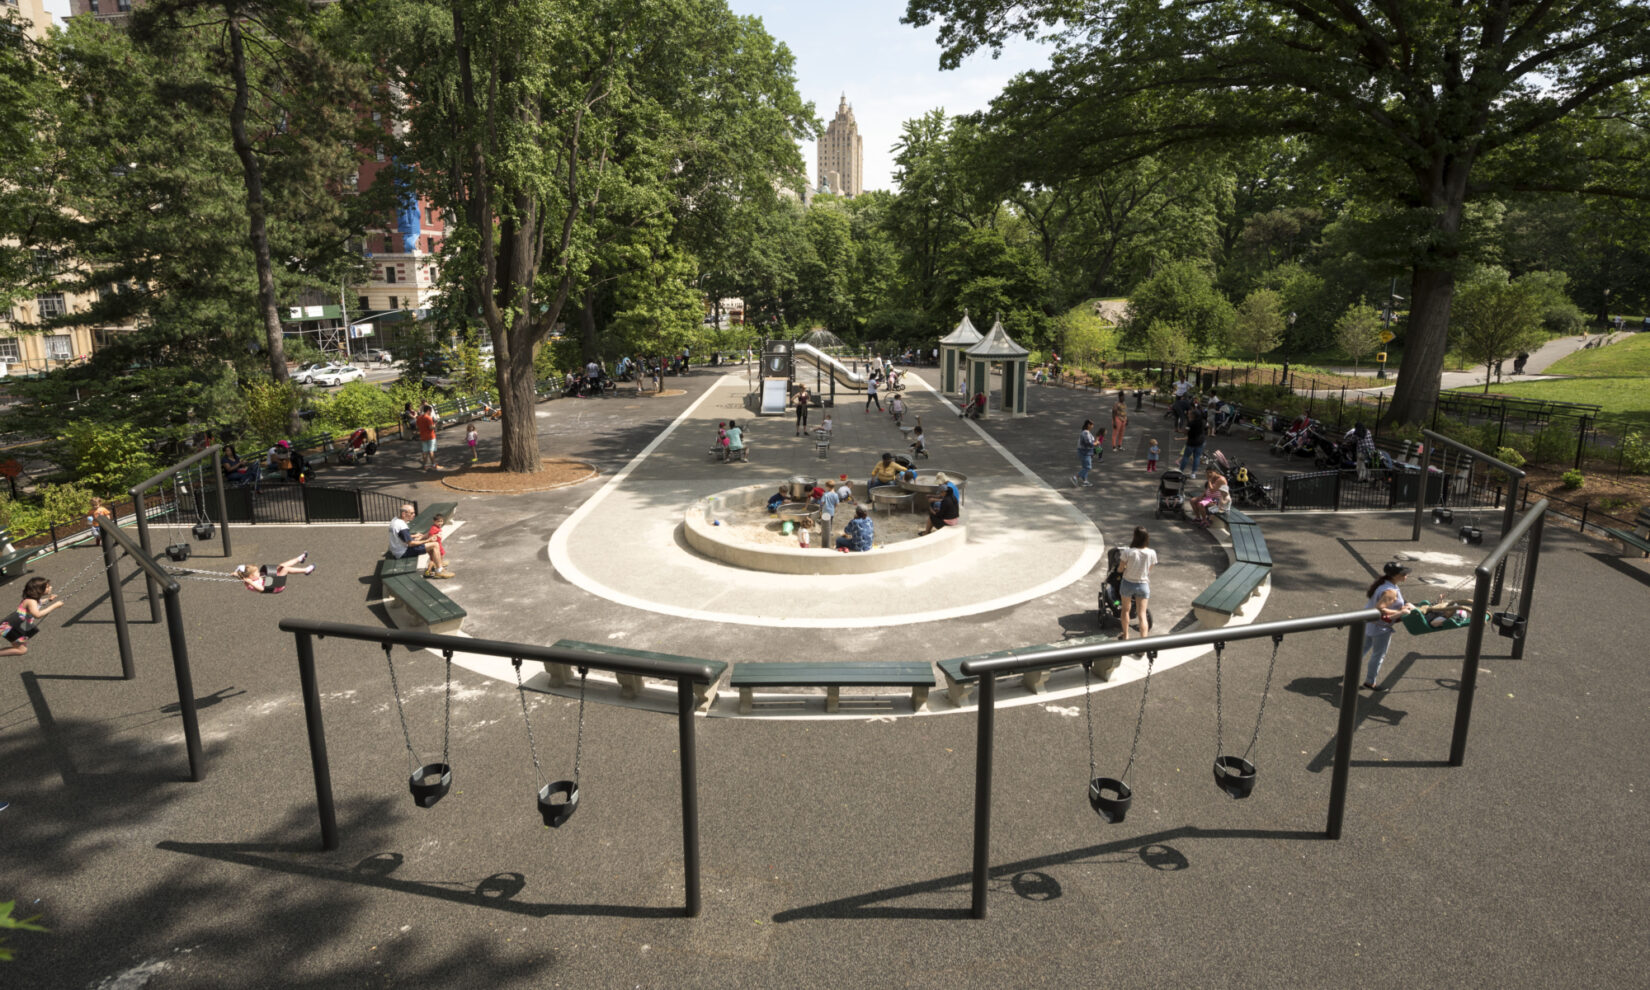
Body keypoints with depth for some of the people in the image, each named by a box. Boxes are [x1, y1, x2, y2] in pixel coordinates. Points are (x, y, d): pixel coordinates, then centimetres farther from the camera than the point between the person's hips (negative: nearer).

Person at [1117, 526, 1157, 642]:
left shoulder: (1127, 551, -21)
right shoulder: (1151, 553, -15)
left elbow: (1121, 568, -9)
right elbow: (1149, 570, -1)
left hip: (1127, 583, 0)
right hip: (1143, 584, 1)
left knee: (1126, 609, 22)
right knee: (1142, 615, 5)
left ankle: (1125, 635, 36)